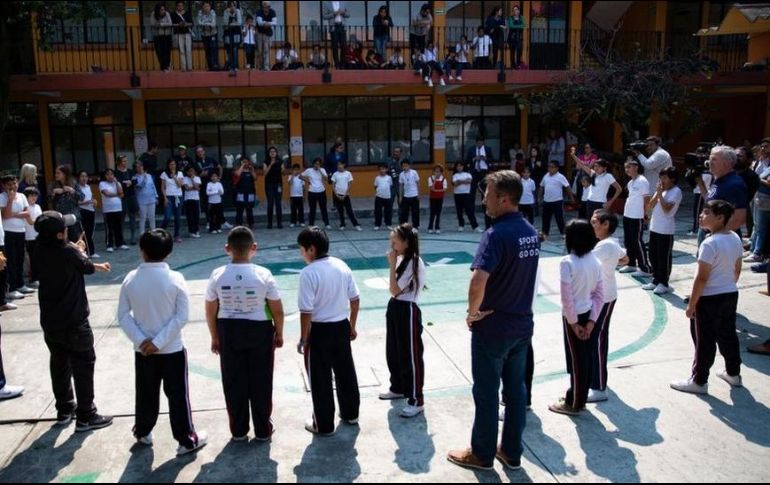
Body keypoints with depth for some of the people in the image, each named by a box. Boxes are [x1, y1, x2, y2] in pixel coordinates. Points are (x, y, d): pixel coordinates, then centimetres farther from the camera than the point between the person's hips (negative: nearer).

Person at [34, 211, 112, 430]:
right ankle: (86, 417, 10)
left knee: (59, 365, 18)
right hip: (73, 322, -7)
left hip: (49, 322, 7)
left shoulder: (40, 251, -3)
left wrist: (98, 266, 20)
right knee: (83, 367, 5)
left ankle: (64, 410, 31)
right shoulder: (69, 251, -21)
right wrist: (81, 252, 19)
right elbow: (88, 267, -2)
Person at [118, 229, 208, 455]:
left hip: (143, 350, 3)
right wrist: (159, 342, -12)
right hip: (172, 349, -3)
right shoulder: (175, 279, -14)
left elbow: (123, 315, -4)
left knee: (146, 394, 20)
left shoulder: (130, 279, -7)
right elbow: (182, 317, -15)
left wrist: (141, 340, -7)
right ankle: (186, 440, 17)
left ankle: (143, 433, 39)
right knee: (178, 395, 8)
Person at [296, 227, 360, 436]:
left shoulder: (308, 273, -19)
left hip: (319, 330, -6)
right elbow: (355, 300, 6)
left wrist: (304, 339, -8)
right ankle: (351, 414, 38)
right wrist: (352, 326, 17)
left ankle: (324, 425, 21)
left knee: (320, 379, 9)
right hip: (341, 327, 6)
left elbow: (306, 311, -19)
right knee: (345, 372, 21)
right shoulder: (342, 266, 0)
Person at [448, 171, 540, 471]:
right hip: (522, 323, 7)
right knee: (516, 389, 16)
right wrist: (518, 308, 9)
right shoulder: (531, 232, 3)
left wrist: (473, 312, -17)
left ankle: (482, 454, 25)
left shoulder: (497, 234, -23)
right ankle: (512, 452, 30)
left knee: (486, 393, 9)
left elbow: (478, 282, -34)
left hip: (493, 326, -7)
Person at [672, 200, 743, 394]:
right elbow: (737, 269, 13)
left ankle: (699, 381, 13)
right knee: (728, 335, 22)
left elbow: (702, 278, -22)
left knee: (705, 341, 2)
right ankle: (733, 374, 37)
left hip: (710, 298, -8)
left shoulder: (710, 244, -23)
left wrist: (691, 304, -15)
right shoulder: (736, 239, 2)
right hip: (731, 295, 8)